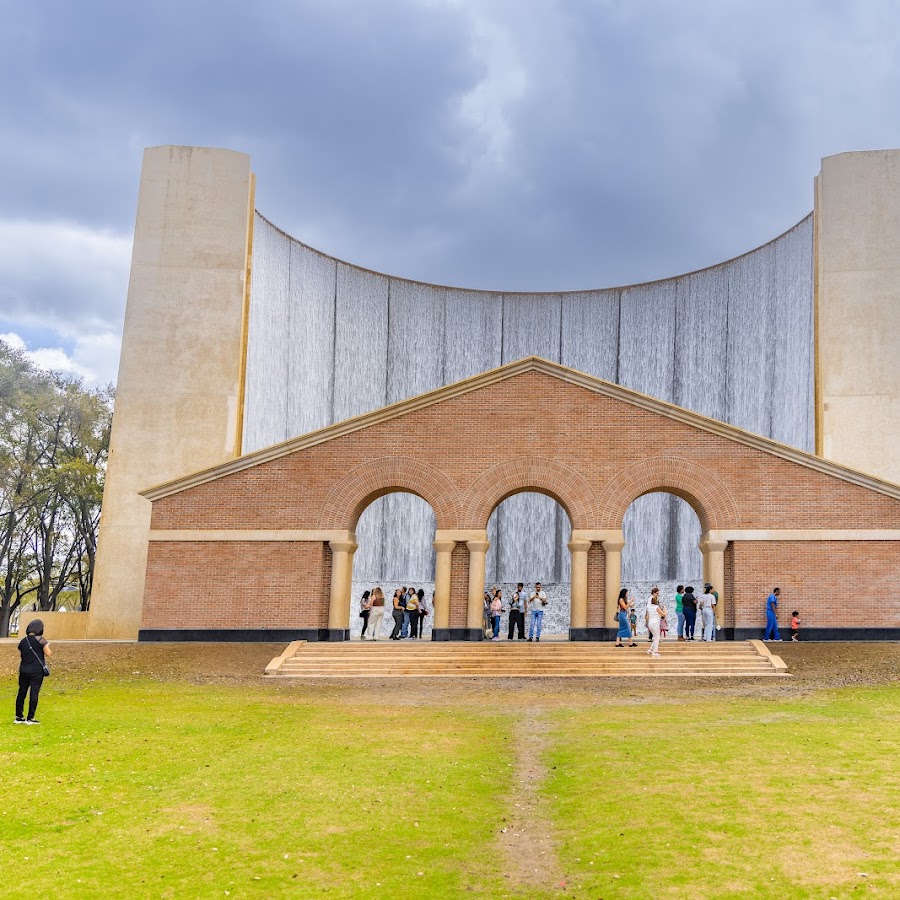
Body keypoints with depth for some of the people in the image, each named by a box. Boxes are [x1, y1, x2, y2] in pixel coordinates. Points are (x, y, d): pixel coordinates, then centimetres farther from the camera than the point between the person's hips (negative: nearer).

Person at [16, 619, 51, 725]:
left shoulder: (23, 641, 6)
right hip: (36, 670, -5)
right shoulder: (41, 640, -10)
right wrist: (50, 651, 10)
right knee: (34, 693, 0)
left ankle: (19, 717, 16)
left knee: (21, 692, 11)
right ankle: (30, 718, 1)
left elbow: (20, 654, 12)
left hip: (23, 669, 5)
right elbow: (48, 654, -10)